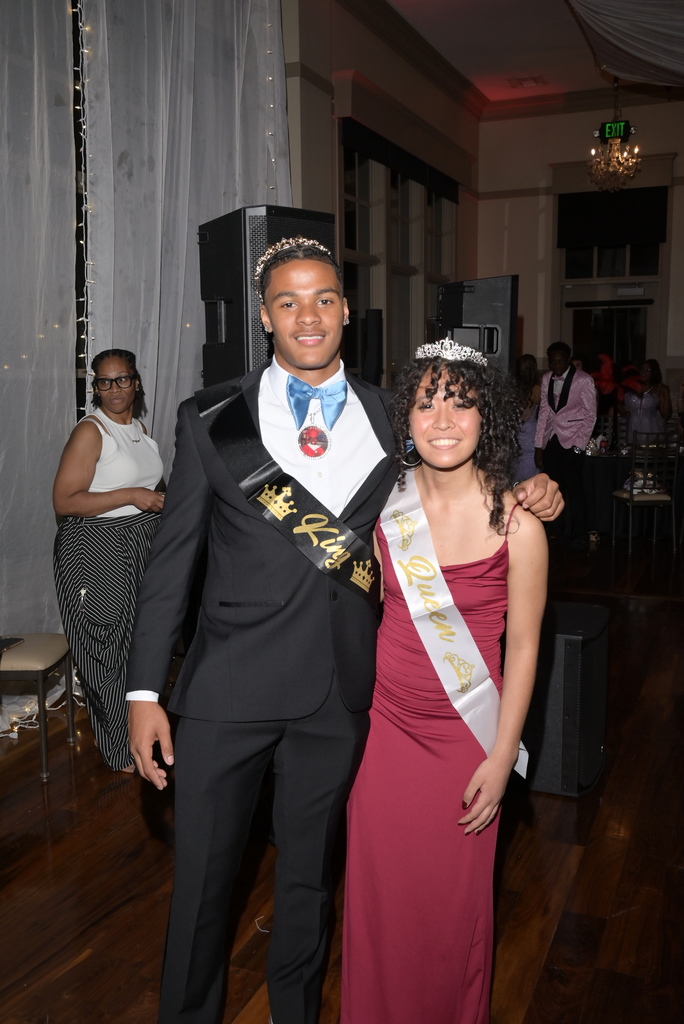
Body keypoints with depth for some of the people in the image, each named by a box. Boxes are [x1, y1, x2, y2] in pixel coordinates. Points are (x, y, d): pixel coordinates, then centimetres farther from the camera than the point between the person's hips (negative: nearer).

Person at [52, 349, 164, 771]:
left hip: (142, 547, 8)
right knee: (109, 648, 2)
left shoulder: (140, 428, 11)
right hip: (98, 551, -7)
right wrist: (132, 496, -24)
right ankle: (121, 751, 16)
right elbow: (64, 501, -20)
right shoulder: (90, 431, -13)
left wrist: (160, 499, 10)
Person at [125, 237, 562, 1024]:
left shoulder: (390, 417, 3)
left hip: (340, 689, 2)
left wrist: (525, 492, -5)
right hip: (229, 686, -1)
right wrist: (144, 692, -3)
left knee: (308, 871, 20)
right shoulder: (212, 419, -3)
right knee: (202, 876, 12)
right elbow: (171, 559, -1)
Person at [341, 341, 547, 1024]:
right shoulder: (387, 503, -6)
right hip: (384, 722, 3)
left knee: (454, 897, 14)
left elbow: (523, 647, -8)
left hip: (466, 736, -2)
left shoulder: (516, 523, -15)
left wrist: (502, 758, -6)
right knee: (378, 890, 16)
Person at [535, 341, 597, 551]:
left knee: (574, 488, -5)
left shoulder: (584, 380, -6)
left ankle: (580, 537, 5)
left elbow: (590, 416, -4)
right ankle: (560, 532, 16)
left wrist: (579, 445, -10)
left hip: (572, 441, -5)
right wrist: (538, 445, 8)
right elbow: (544, 412, 12)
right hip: (551, 440, 5)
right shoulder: (547, 378, 9)